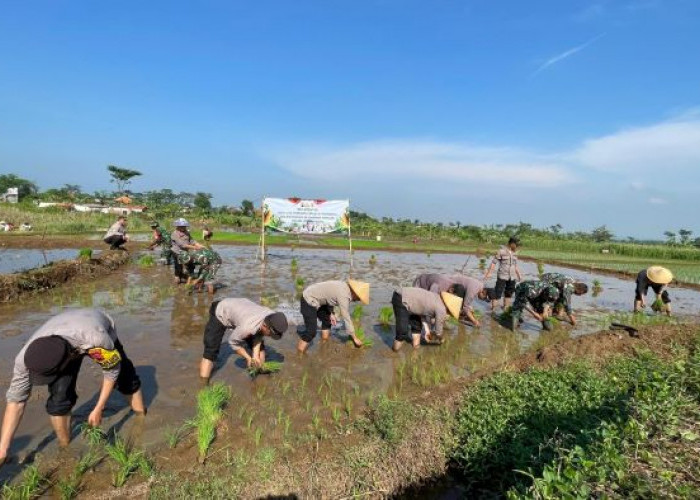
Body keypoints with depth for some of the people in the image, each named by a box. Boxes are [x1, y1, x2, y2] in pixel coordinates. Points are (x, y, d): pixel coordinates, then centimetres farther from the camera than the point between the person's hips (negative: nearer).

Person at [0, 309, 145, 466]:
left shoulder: (97, 340, -49)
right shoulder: (27, 356, -36)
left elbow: (111, 372, -28)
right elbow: (15, 400, -22)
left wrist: (98, 409, -21)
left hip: (104, 333, -1)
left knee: (126, 379, 6)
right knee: (59, 396, -17)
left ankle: (144, 420, 33)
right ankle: (65, 448, 6)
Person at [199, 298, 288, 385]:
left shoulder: (272, 318, -27)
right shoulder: (249, 326, -44)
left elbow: (258, 336, -10)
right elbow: (233, 342, -24)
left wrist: (255, 355, -18)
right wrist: (248, 358, -15)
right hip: (220, 313, -6)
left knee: (260, 346, 5)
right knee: (210, 353, -14)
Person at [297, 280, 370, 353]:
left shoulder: (345, 287, -1)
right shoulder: (343, 296, -26)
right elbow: (346, 318, -22)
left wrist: (331, 313, 4)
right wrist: (355, 338, -14)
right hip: (308, 301, -10)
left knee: (327, 320, 22)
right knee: (311, 332, -12)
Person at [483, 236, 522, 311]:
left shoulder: (515, 253, 8)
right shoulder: (501, 251, -9)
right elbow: (493, 263, -9)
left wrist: (519, 276, 22)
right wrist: (487, 275, -13)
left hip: (512, 277, 6)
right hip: (502, 277, -6)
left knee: (509, 293, 13)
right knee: (497, 293, -5)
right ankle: (493, 309, 1)